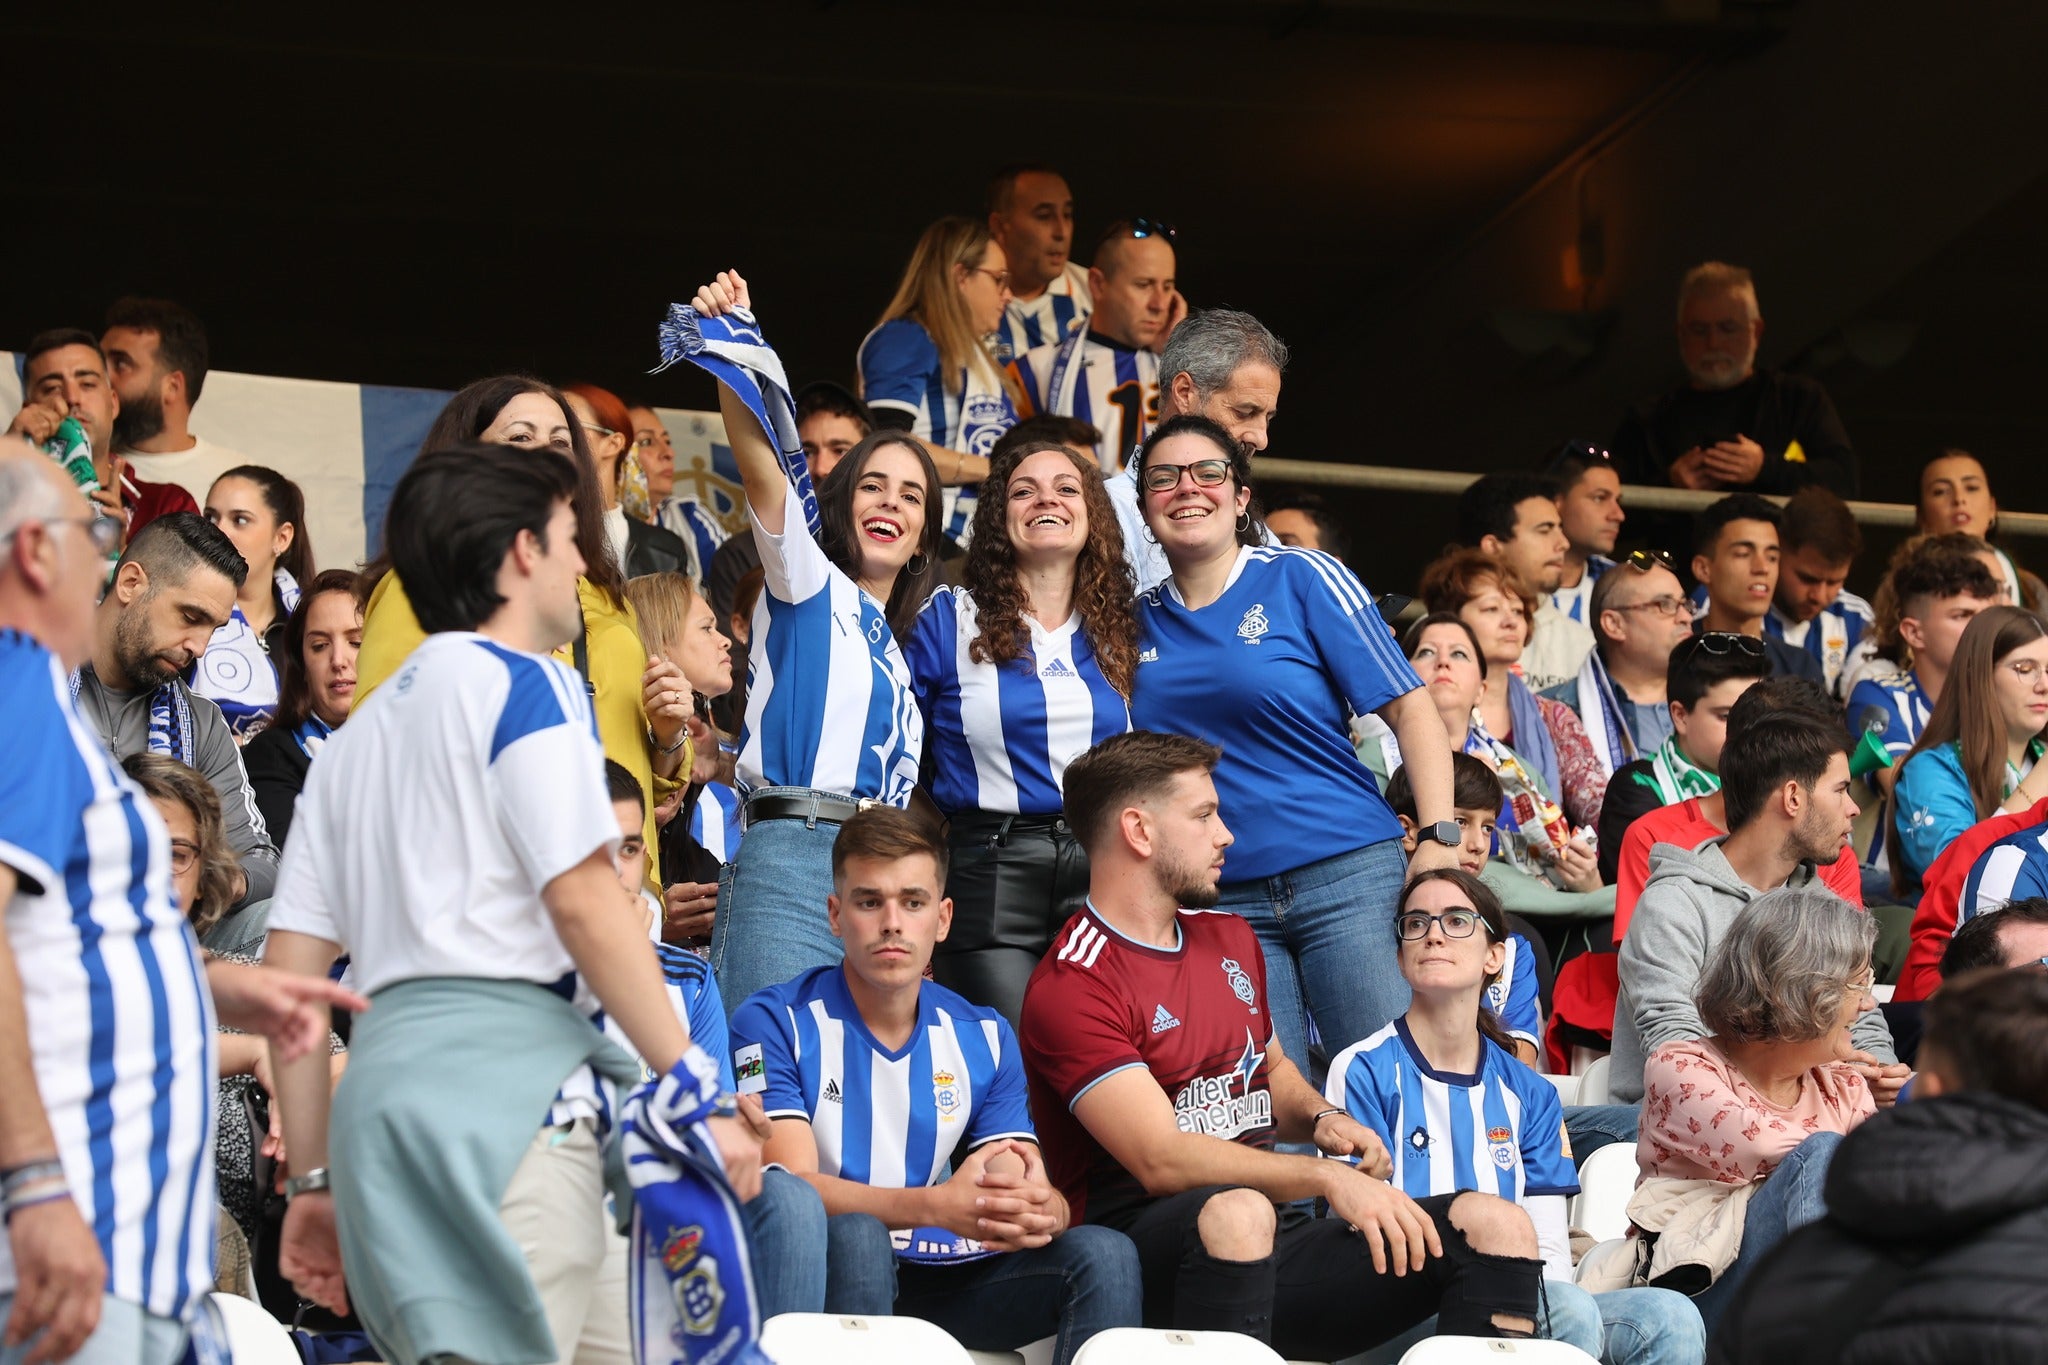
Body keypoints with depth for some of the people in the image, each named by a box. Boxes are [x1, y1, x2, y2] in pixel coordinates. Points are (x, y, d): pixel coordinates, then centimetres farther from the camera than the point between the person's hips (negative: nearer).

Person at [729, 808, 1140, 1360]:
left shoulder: (985, 1039, 11)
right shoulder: (773, 1024, -4)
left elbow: (1035, 1189, 3)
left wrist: (1041, 1211, -25)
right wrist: (937, 1206, -34)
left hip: (941, 1280, 4)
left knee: (1103, 1253, -18)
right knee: (854, 1236, -37)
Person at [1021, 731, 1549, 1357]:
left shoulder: (1230, 939, 20)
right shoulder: (1070, 987, -8)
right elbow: (1161, 1159, -18)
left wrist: (1320, 1119, 12)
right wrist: (1325, 1175, -25)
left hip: (1272, 1234, 8)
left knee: (1495, 1225, -11)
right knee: (1235, 1214, -42)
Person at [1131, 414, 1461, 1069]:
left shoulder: (1304, 579, 0)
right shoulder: (1140, 620, 11)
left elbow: (1409, 708, -3)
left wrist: (1440, 841, -12)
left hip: (1347, 875, -3)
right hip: (1221, 901, 3)